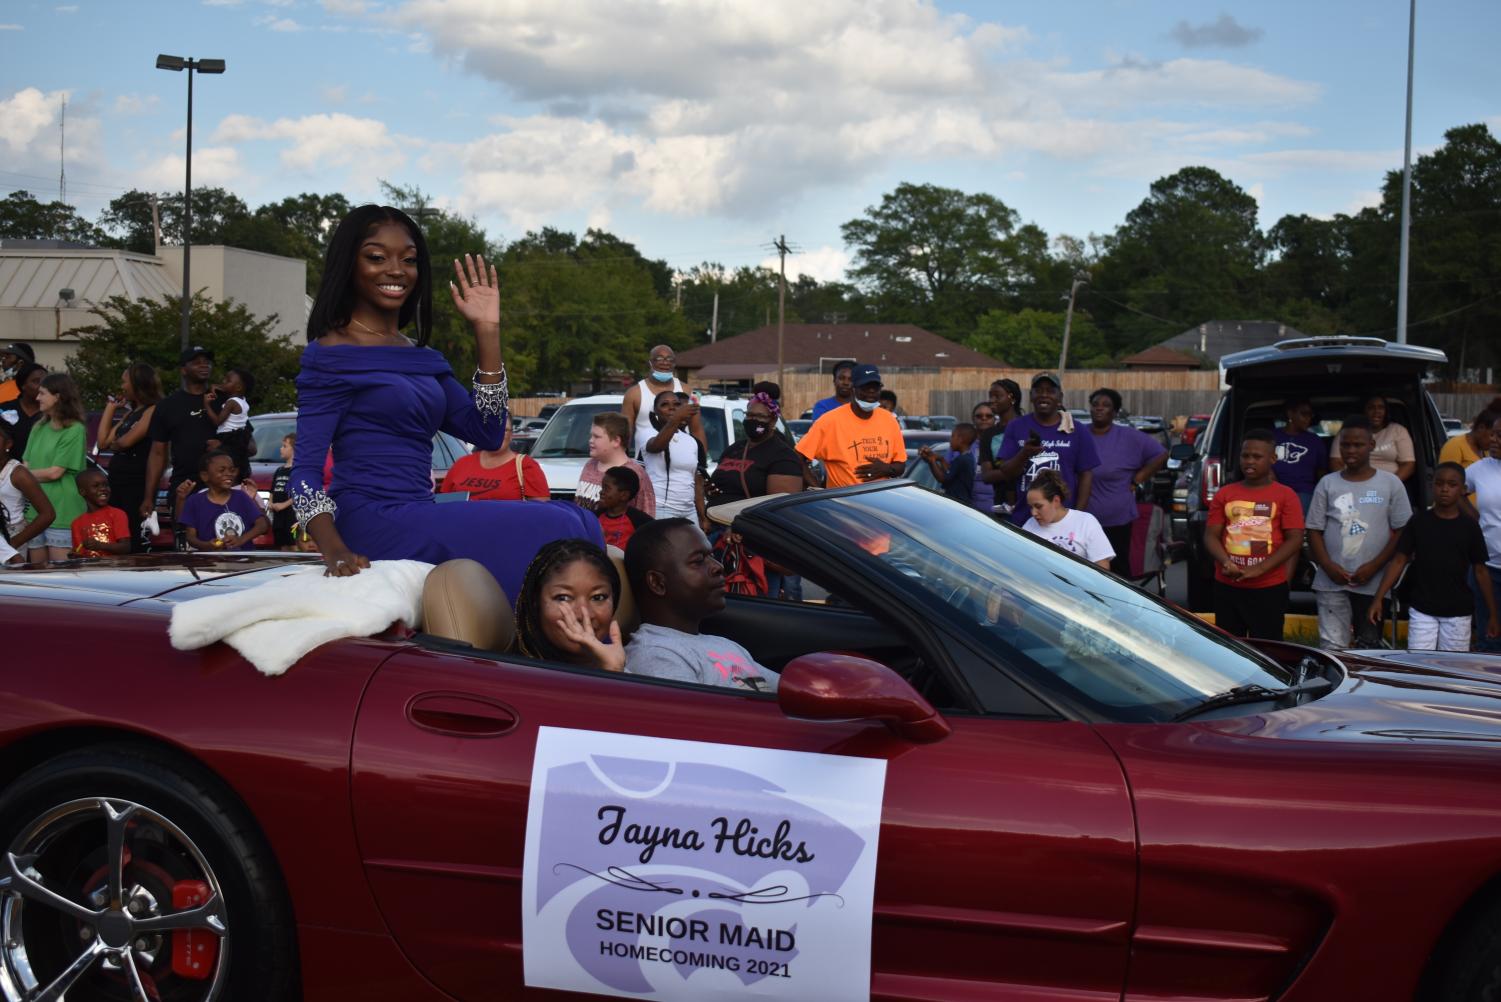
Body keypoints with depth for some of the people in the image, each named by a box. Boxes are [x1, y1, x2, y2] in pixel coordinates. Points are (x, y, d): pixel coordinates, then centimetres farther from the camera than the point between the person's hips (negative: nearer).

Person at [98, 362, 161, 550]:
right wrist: (110, 407, 17)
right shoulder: (130, 413, 20)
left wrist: (115, 444, 7)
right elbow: (103, 442, 13)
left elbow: (126, 441, -16)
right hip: (117, 483, 9)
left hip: (138, 485, -8)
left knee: (134, 542, -10)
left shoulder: (153, 410, -8)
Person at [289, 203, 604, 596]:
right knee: (552, 530, -20)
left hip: (419, 516, 8)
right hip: (374, 523, -8)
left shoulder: (422, 357, 20)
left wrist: (487, 331, 7)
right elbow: (306, 470, -8)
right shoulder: (332, 354, -1)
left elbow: (488, 434, 10)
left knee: (578, 520, -8)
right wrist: (335, 551, -26)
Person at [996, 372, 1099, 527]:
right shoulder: (1016, 427, 6)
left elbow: (1086, 475, 4)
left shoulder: (1077, 432, 4)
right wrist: (1024, 454, -18)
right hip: (1023, 521, 1)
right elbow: (1006, 473, 2)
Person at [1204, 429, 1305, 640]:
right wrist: (1227, 563, -15)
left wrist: (1259, 569, -16)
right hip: (1227, 586, 3)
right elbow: (1211, 536, 5)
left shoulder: (1285, 496, 0)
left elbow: (1295, 539, -6)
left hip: (1270, 589, -3)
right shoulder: (1224, 494, 9)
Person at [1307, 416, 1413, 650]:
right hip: (1332, 583, 0)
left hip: (1374, 584, 0)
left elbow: (1401, 532, 1)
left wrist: (1374, 566, -9)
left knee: (1370, 646, 8)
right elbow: (1314, 530, 7)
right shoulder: (1327, 484, 8)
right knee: (1332, 649, -6)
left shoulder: (1390, 484, 4)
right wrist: (1328, 566, -9)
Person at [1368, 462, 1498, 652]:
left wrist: (1492, 615, 4)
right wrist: (1377, 599, -8)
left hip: (1458, 613, 0)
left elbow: (1480, 571, 4)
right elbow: (1399, 560, 0)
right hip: (1421, 611, 0)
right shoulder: (1418, 522, 0)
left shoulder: (1469, 527, 0)